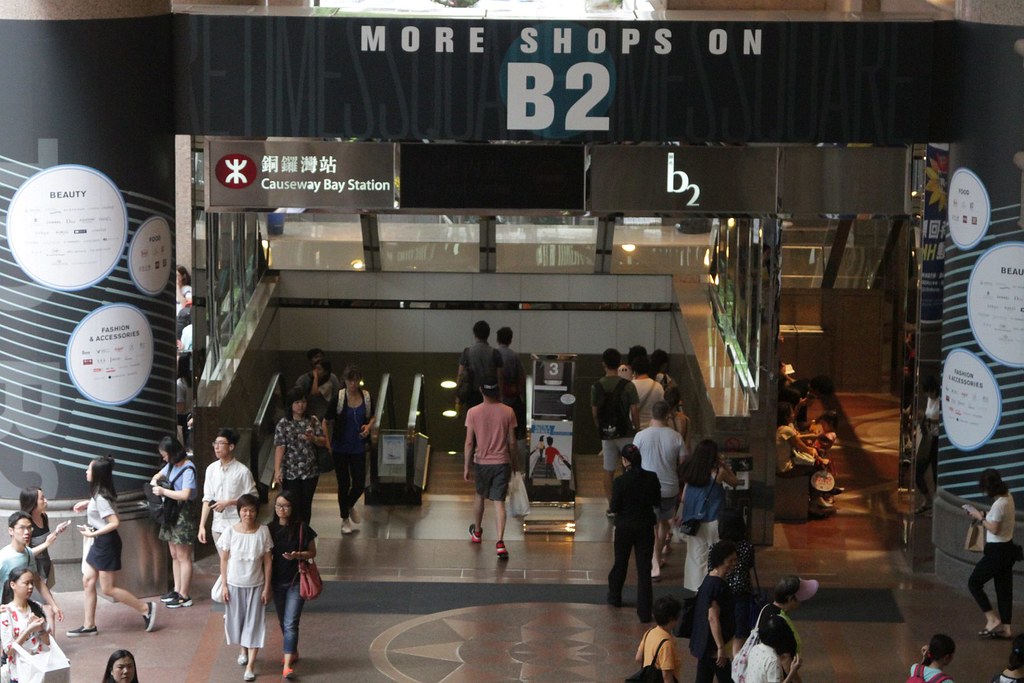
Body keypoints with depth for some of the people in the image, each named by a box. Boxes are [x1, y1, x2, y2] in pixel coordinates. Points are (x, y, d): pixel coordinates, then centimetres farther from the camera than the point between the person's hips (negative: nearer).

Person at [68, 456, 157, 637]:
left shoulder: (100, 498, -23)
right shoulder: (98, 494, 5)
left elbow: (115, 522, -29)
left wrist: (93, 533, -25)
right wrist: (87, 503, 19)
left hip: (107, 543, -10)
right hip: (100, 543, 10)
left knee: (108, 588, -1)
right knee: (88, 581, 10)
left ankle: (146, 609, 9)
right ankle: (89, 625, 15)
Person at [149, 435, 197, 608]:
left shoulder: (188, 469, -18)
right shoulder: (172, 465, 9)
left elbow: (185, 494, -27)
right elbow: (160, 474, 27)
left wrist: (163, 491, -20)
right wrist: (155, 480, 4)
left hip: (184, 515, -9)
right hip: (172, 514, 9)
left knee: (183, 557, -3)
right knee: (174, 555, 15)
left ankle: (185, 596, 2)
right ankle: (177, 590, 24)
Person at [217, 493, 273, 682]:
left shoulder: (263, 532, -11)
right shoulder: (230, 532, -11)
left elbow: (267, 561, -5)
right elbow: (224, 560, -3)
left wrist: (267, 588, -5)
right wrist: (224, 586, -3)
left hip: (256, 585, -1)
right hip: (234, 584, 1)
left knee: (254, 623, 1)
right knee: (236, 619, 16)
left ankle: (250, 666, 6)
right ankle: (243, 650, 43)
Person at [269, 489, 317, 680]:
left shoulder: (301, 528, -11)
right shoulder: (270, 529, -1)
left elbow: (312, 552, -2)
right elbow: (267, 555, 9)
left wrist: (297, 555, -22)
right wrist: (267, 582, 0)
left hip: (296, 581, -5)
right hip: (277, 580, 5)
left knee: (290, 623, -10)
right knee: (283, 622, 18)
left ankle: (287, 665, -11)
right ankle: (293, 652, 40)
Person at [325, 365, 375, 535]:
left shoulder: (366, 397, -3)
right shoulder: (338, 398, -13)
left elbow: (373, 417, 14)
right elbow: (326, 422, -7)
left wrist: (369, 425, -7)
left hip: (358, 448, 3)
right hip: (340, 449, -3)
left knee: (359, 484, 4)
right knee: (344, 484, 7)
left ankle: (350, 506, 37)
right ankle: (345, 519, 25)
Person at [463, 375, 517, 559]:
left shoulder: (473, 412, -10)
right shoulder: (508, 412, -8)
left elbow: (469, 442, -7)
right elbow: (512, 442, -1)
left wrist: (467, 466, 2)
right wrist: (513, 461, 15)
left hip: (481, 462, 0)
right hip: (502, 462, 0)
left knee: (479, 495, 25)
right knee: (499, 502, 0)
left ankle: (477, 532, 42)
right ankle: (500, 542, -13)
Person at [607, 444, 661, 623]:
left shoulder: (620, 482, -17)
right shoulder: (651, 478, -9)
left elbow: (614, 507, -12)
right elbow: (657, 501, 1)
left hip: (625, 526, -1)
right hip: (646, 527, 1)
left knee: (620, 563, 21)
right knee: (644, 568, 3)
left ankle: (614, 597, 41)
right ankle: (645, 611, -1)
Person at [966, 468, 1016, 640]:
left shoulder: (999, 504, -24)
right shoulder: (1008, 497, 4)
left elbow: (994, 529, -23)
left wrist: (980, 517, -11)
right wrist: (984, 515, 5)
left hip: (997, 551, -9)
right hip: (1007, 548, 9)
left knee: (974, 583, 4)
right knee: (1004, 589, 12)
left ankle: (992, 619, 1)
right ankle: (1005, 627, 15)